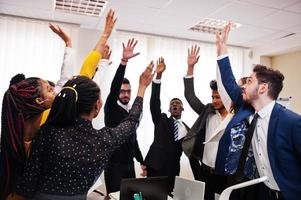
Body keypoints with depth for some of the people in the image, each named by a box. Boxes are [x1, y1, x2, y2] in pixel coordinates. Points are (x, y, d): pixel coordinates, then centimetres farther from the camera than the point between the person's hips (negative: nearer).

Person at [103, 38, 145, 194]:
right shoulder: (111, 108, -6)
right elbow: (113, 87, -25)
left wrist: (141, 161, 19)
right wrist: (124, 61, -36)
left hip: (129, 164, 6)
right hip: (114, 165, -6)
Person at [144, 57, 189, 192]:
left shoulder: (187, 129, 14)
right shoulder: (161, 120, 4)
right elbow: (154, 103, -11)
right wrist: (158, 76, -22)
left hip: (173, 169, 3)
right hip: (156, 166, -3)